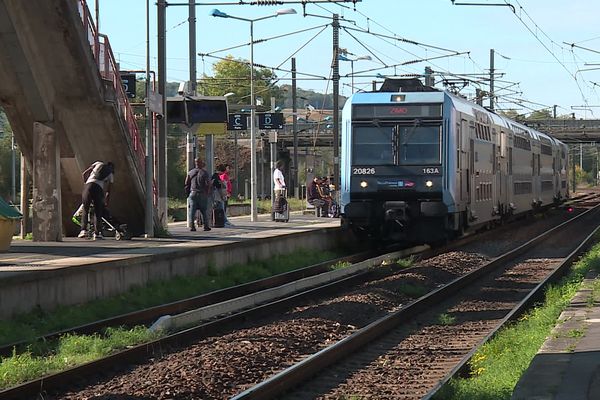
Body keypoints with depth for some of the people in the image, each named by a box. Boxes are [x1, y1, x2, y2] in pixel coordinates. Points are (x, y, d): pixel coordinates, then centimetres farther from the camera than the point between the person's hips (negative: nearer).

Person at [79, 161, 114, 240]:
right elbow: (108, 191, 21)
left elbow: (84, 174, 15)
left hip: (89, 185, 0)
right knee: (98, 212, 10)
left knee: (85, 209, 9)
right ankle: (97, 234, 5)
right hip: (99, 189, 0)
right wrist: (106, 202, 35)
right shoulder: (111, 174, 22)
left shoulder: (98, 164, 23)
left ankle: (83, 230, -4)